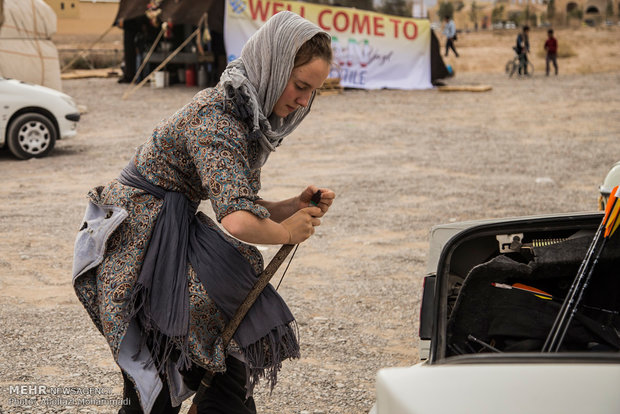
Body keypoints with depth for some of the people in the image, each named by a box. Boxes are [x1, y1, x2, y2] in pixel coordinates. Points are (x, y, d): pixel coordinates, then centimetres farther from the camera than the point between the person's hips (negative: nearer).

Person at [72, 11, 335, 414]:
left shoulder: (250, 116, 6)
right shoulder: (217, 119, -24)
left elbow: (240, 206, 11)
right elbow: (238, 222, -36)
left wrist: (296, 206, -4)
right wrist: (286, 233, -18)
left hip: (171, 236, 9)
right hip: (138, 242, -9)